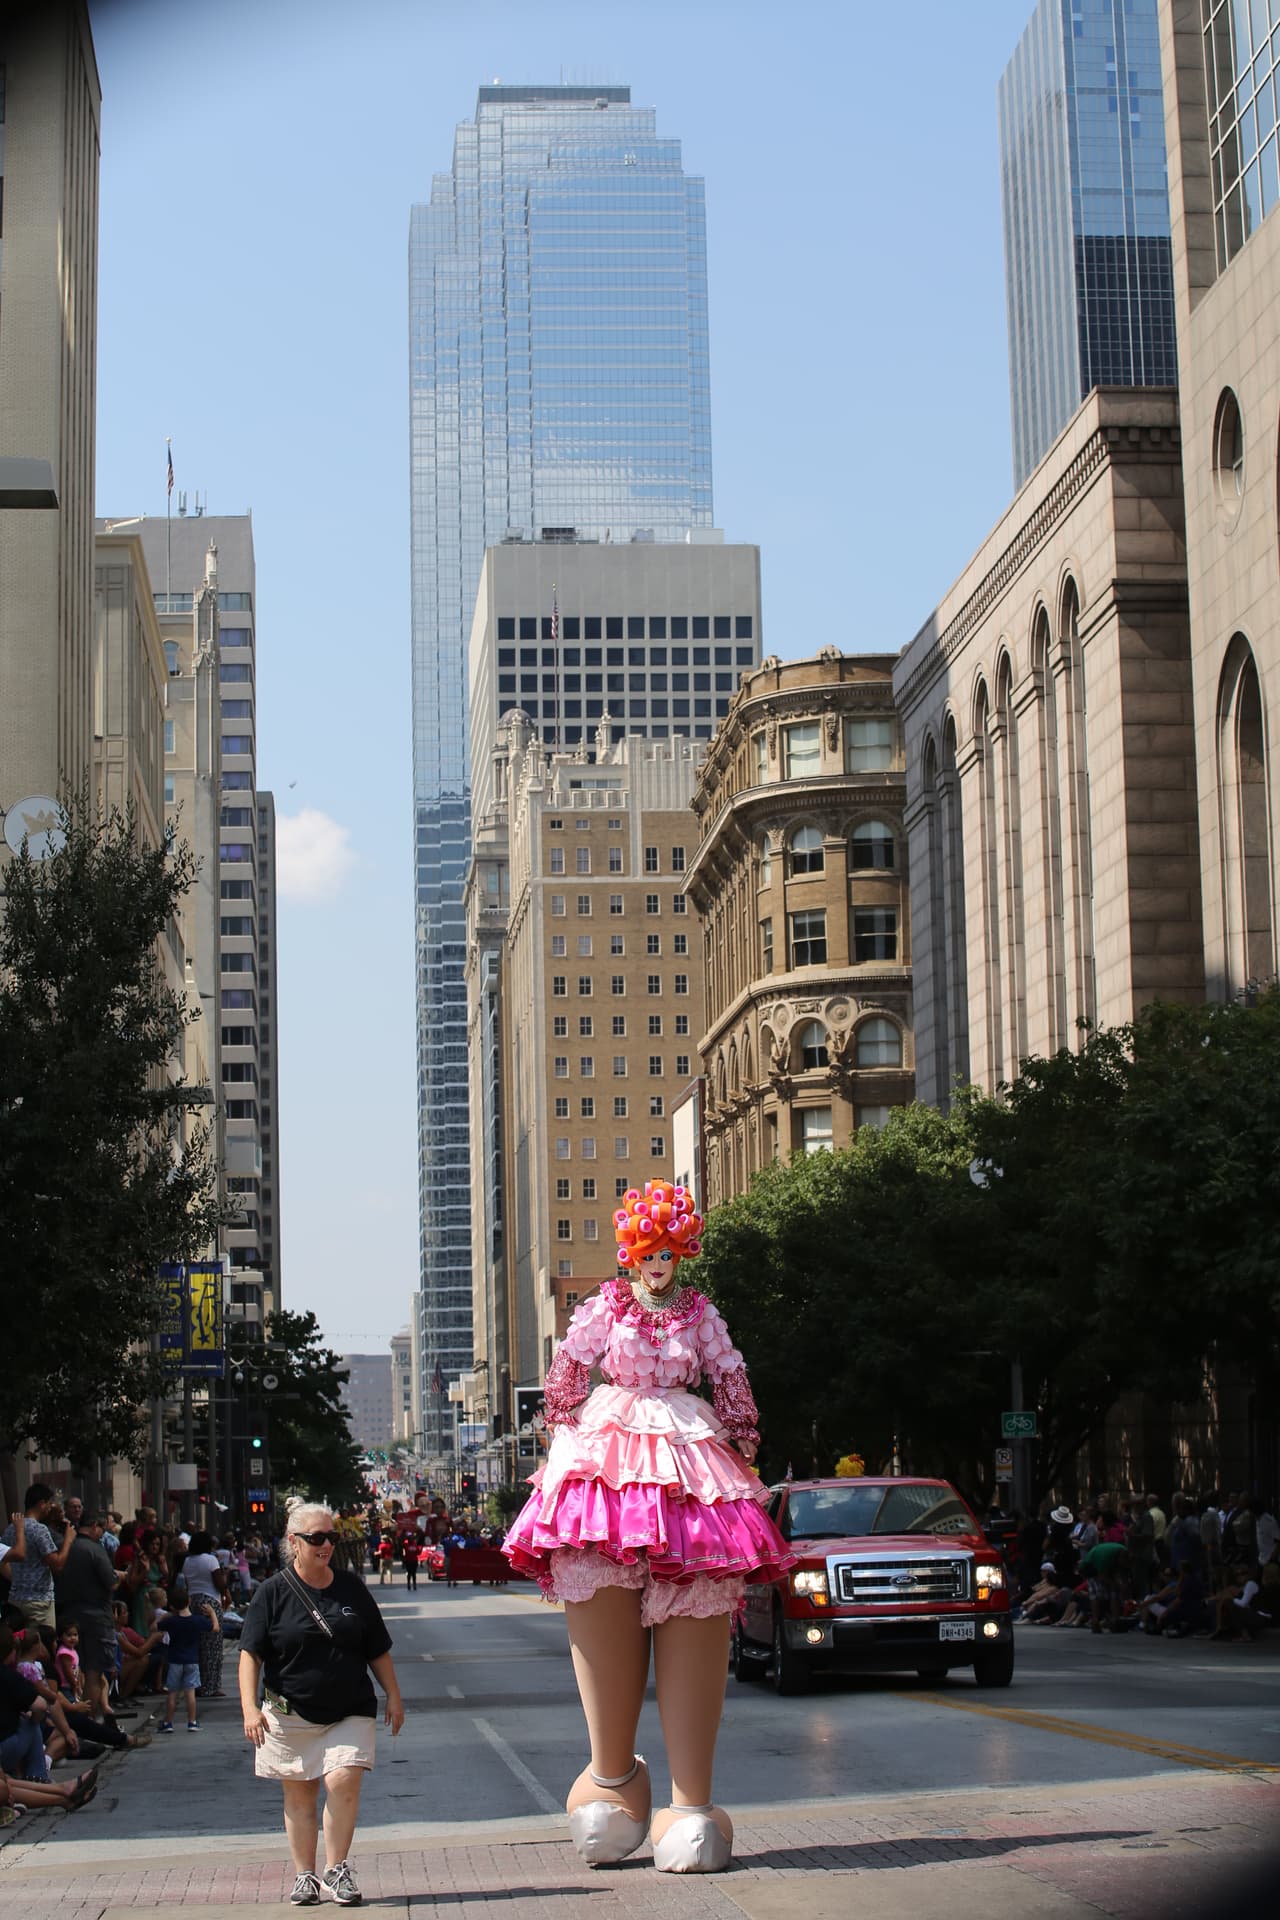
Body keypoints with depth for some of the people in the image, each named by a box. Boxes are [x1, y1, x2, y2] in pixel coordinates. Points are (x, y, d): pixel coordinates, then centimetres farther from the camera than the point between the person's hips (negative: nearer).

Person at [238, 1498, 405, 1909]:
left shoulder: (351, 1587, 6)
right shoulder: (273, 1592, -2)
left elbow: (378, 1650, 14)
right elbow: (250, 1655, -6)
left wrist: (393, 1696, 11)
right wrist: (250, 1707, -17)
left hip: (350, 1711, 1)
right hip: (292, 1714, -1)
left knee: (343, 1781, -16)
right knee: (299, 1794, 6)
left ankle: (336, 1868, -4)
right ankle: (304, 1875, 17)